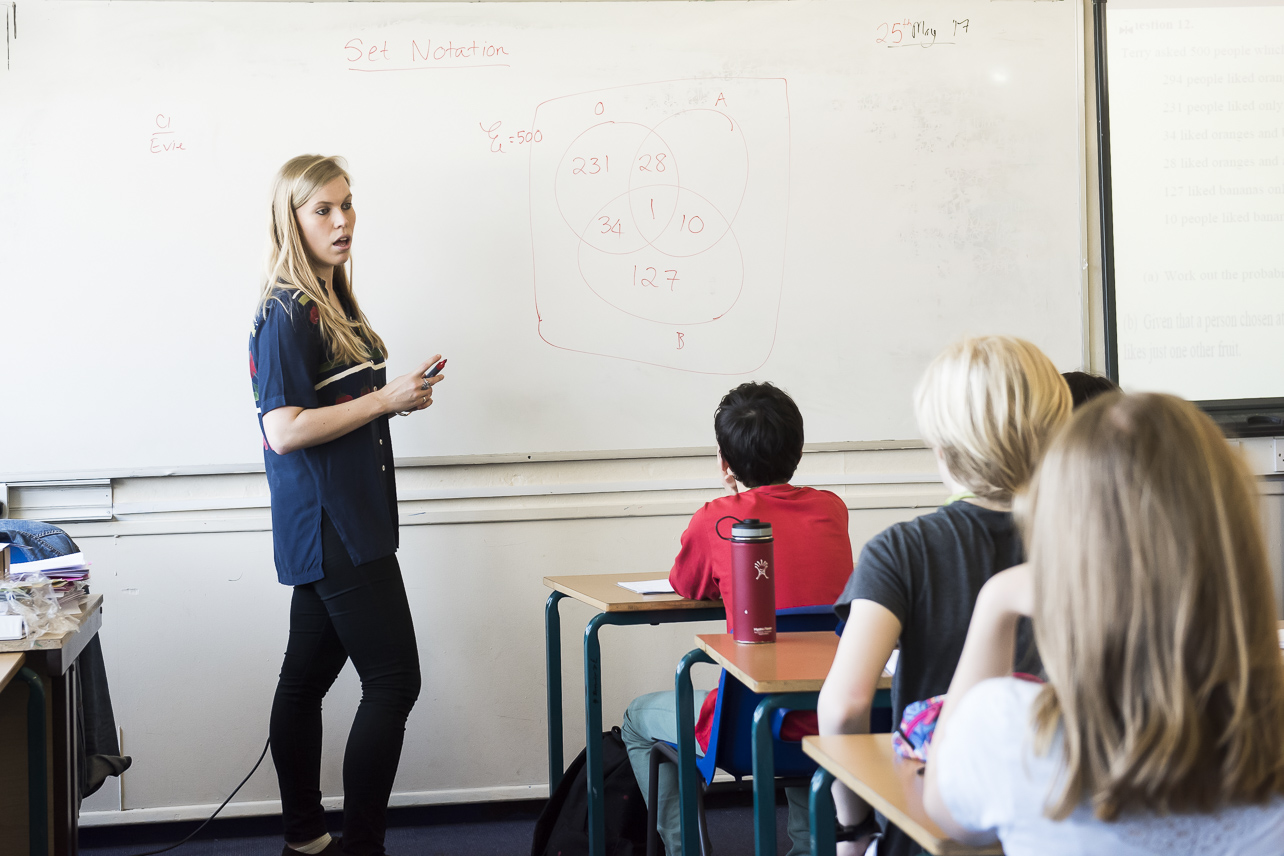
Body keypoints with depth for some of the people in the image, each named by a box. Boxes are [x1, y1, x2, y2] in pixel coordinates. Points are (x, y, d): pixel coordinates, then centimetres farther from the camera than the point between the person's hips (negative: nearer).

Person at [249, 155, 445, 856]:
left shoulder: (332, 301, 15)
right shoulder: (289, 312, -15)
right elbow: (284, 430, -21)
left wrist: (398, 397, 9)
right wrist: (386, 400, -16)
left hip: (332, 528, 9)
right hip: (332, 528, -9)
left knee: (307, 679, 13)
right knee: (394, 679, -8)